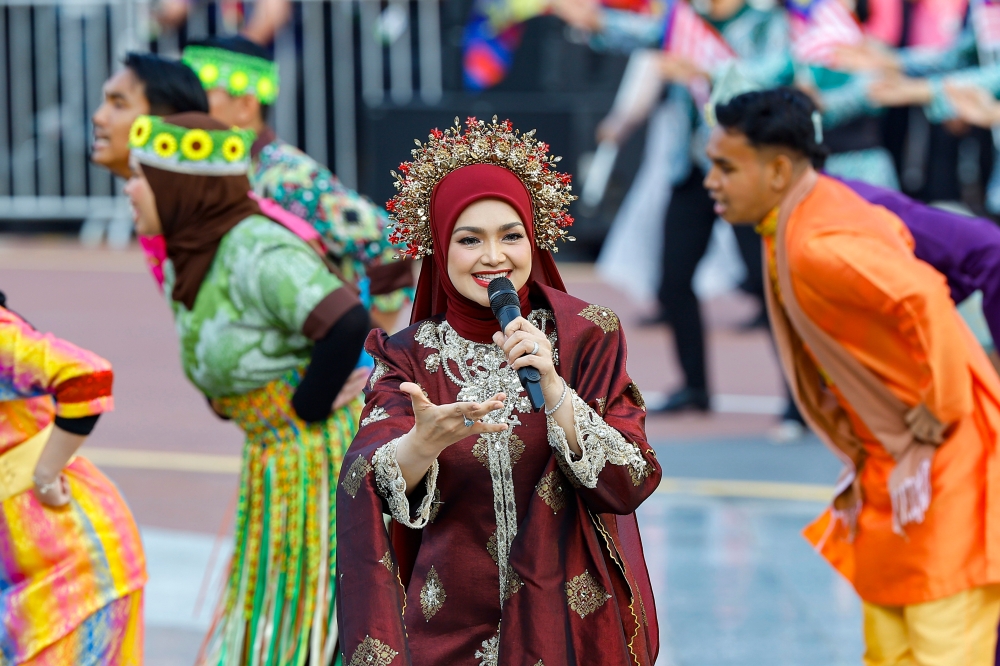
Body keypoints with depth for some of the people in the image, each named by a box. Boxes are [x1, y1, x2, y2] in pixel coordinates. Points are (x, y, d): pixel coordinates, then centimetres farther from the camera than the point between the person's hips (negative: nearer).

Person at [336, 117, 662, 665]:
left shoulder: (587, 337, -3)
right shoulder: (412, 356, -2)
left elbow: (629, 484, -12)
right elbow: (369, 485, -18)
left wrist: (552, 388, -24)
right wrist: (427, 440, -39)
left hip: (568, 618, 0)